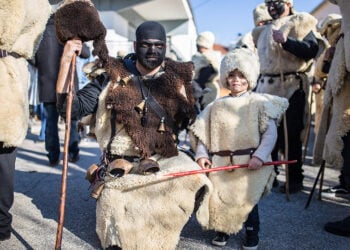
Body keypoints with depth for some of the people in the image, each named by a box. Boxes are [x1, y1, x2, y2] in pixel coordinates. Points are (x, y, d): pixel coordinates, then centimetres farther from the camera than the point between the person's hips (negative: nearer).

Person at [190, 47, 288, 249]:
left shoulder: (260, 103, -1)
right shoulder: (217, 106, 8)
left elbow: (270, 133, -7)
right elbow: (203, 132, 8)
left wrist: (260, 156, -17)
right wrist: (202, 155, -4)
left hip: (250, 164, -3)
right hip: (221, 164, 3)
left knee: (248, 200, 4)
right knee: (219, 198, 5)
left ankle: (252, 234, 27)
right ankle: (223, 230, 30)